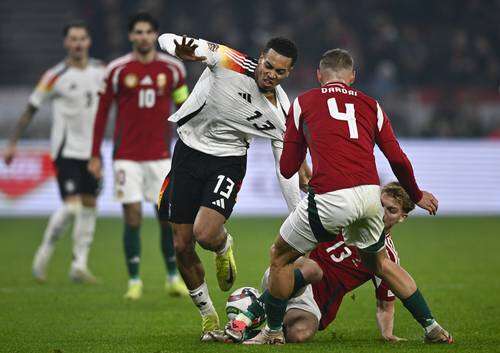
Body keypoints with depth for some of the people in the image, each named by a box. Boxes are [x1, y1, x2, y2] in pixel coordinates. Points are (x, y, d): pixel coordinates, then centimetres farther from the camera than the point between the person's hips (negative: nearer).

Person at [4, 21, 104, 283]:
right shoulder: (56, 76, -9)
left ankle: (79, 264, 13)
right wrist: (13, 143, -5)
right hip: (66, 150, -5)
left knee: (89, 206, 6)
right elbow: (30, 110, -3)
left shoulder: (100, 70, 4)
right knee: (71, 207, -14)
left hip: (92, 150, 5)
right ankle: (45, 253, 7)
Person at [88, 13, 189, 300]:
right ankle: (134, 281, 4)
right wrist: (96, 155, 3)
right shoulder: (118, 70, -1)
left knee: (169, 216, 0)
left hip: (161, 155, 1)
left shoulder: (172, 68, 3)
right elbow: (102, 112, 4)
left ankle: (174, 278, 15)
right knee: (133, 216, -5)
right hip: (127, 156, -1)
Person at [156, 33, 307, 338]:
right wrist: (181, 51, -47)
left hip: (228, 162, 0)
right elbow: (168, 39, -22)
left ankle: (224, 246, 15)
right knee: (182, 247, 1)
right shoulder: (230, 63, -18)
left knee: (206, 235, -24)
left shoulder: (282, 113, -10)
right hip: (189, 151, 0)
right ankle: (209, 317, 21)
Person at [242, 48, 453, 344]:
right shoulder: (370, 104, 20)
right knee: (380, 261, 28)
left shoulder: (303, 103, 14)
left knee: (280, 258, 18)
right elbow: (398, 159, 15)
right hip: (370, 195, 4)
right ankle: (432, 327, 26)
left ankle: (274, 331, 24)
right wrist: (416, 195, 31)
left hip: (329, 198, -4)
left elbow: (287, 169, 15)